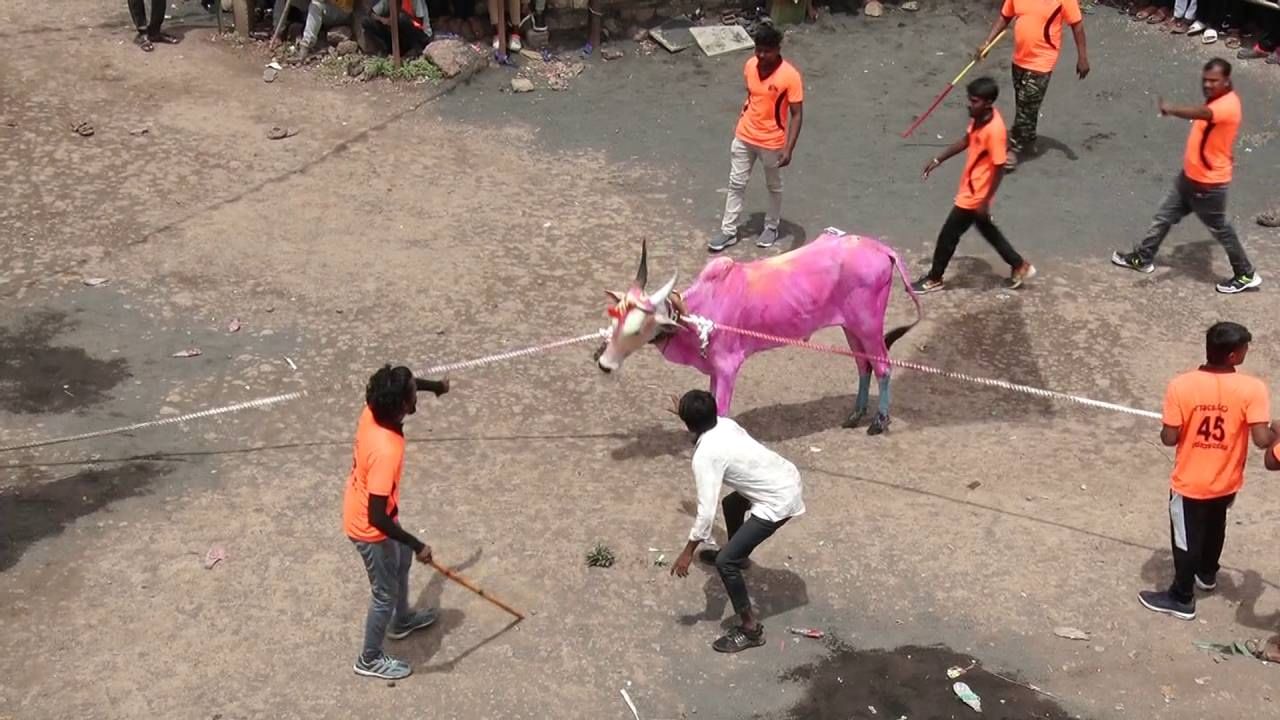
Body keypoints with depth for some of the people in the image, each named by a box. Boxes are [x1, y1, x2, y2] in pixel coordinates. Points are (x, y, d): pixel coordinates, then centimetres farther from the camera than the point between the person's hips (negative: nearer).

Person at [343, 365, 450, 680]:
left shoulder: (374, 410, -18)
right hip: (369, 528, -9)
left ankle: (401, 621, 57)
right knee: (386, 592, 14)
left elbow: (404, 385, 9)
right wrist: (417, 545, -27)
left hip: (366, 510, 9)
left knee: (401, 561, 32)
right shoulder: (386, 452, -41)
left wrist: (435, 386, 26)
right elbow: (376, 518, -36)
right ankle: (370, 659, 37)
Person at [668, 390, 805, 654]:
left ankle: (750, 628, 0)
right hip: (788, 479, 10)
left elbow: (706, 511, -22)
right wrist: (688, 412, 49)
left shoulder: (705, 456, -21)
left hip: (778, 502, -10)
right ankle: (739, 555, 63)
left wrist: (688, 552, -12)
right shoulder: (726, 424, 3)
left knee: (725, 562, -9)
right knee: (731, 503, 37)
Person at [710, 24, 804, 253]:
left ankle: (771, 228, 37)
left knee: (774, 187, 17)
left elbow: (797, 115, -18)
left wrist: (788, 149, -23)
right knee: (736, 184, 12)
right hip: (744, 137, 5)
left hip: (772, 142, -4)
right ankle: (728, 231, 24)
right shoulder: (750, 66, -6)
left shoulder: (790, 76, -22)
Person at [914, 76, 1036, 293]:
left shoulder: (994, 129, -30)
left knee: (949, 235, 6)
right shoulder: (979, 117, -4)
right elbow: (966, 141, 14)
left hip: (975, 195, -9)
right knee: (987, 230, 24)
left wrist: (985, 201, -20)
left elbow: (999, 168, -24)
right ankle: (1020, 267, 37)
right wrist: (938, 160, 14)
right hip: (971, 189, 9)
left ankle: (935, 279, 25)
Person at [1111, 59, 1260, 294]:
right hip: (1190, 176, 9)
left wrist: (1172, 110, -68)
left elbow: (1201, 113, -50)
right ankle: (1143, 258, 31)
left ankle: (1246, 275, 23)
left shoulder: (1228, 105, -28)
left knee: (1220, 229, 6)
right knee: (1164, 216, 16)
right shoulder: (1217, 100, 4)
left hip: (1209, 184, -9)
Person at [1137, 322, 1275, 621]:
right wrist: (1275, 433, -1)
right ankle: (1207, 575, 53)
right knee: (1215, 528, 29)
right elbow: (1262, 439, -23)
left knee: (1187, 539, 17)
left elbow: (1169, 438, -17)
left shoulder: (1182, 385, -22)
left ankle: (1181, 599, 32)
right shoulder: (1252, 389, -21)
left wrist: (1166, 430, 6)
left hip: (1189, 484, -2)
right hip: (1226, 483, 2)